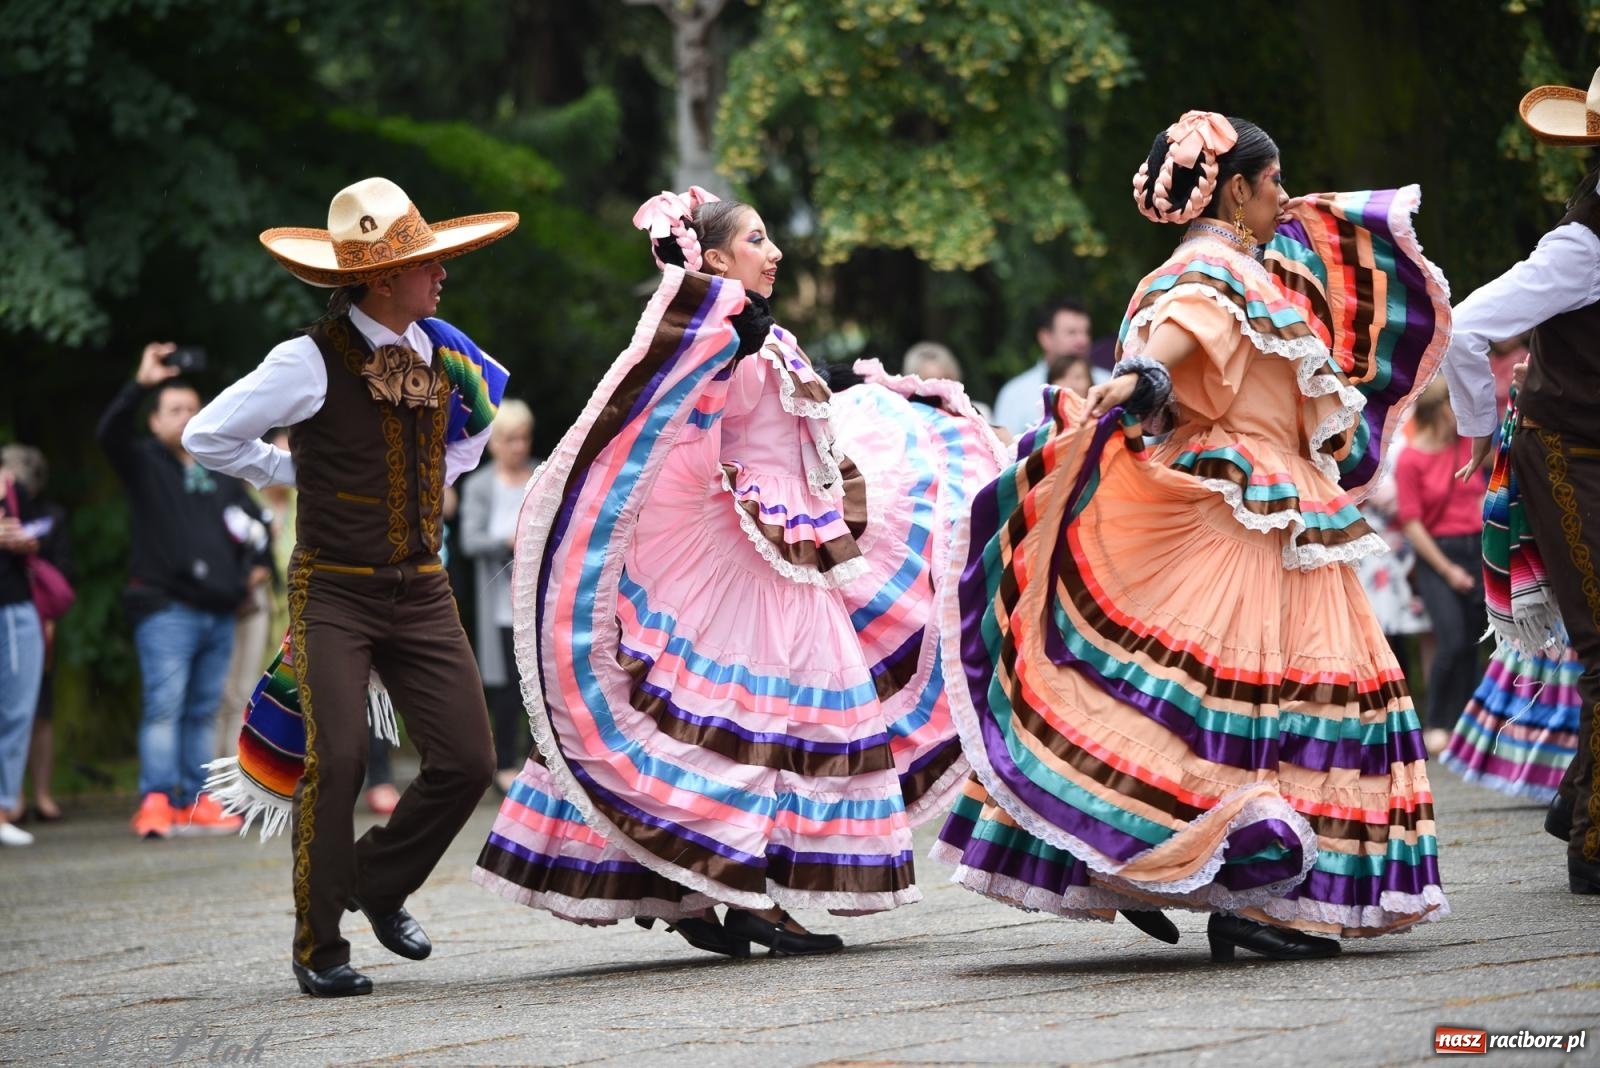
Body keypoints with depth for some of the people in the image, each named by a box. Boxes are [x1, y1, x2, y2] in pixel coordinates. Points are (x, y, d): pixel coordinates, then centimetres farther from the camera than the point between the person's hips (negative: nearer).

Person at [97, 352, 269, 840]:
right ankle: (155, 801, -18)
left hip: (219, 611, 6)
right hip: (166, 610, -6)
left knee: (204, 710, 7)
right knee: (164, 705, -15)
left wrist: (257, 563, 11)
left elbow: (252, 520, 29)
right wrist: (140, 386, -29)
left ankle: (194, 802, 11)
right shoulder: (145, 463, 3)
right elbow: (109, 432, -17)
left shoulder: (219, 471, 19)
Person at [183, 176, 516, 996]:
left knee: (467, 759, -4)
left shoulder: (440, 352, 5)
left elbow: (485, 409, 29)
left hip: (421, 591, 5)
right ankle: (318, 948, -3)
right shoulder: (313, 361, -12)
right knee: (337, 757, -18)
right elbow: (207, 436, -5)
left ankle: (380, 885, 23)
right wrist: (301, 473, 2)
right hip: (334, 590, -5)